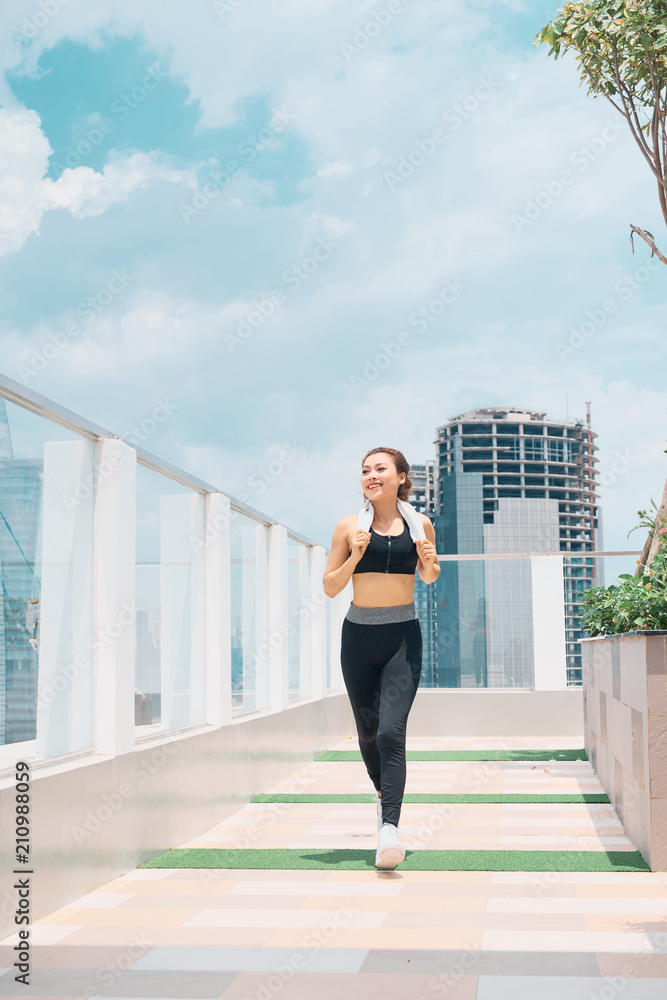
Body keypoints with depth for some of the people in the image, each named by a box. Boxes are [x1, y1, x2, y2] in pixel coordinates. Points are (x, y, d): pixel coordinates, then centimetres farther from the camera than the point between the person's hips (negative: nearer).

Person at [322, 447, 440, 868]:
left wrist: (428, 562, -6)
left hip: (403, 636, -2)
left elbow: (430, 576, 17)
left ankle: (389, 830, -20)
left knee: (391, 732, -16)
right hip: (359, 636, 2)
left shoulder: (420, 523, 2)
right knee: (367, 730, 14)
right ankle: (384, 794, 42)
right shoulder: (350, 526, 0)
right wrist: (353, 558, -13)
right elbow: (330, 587, 4)